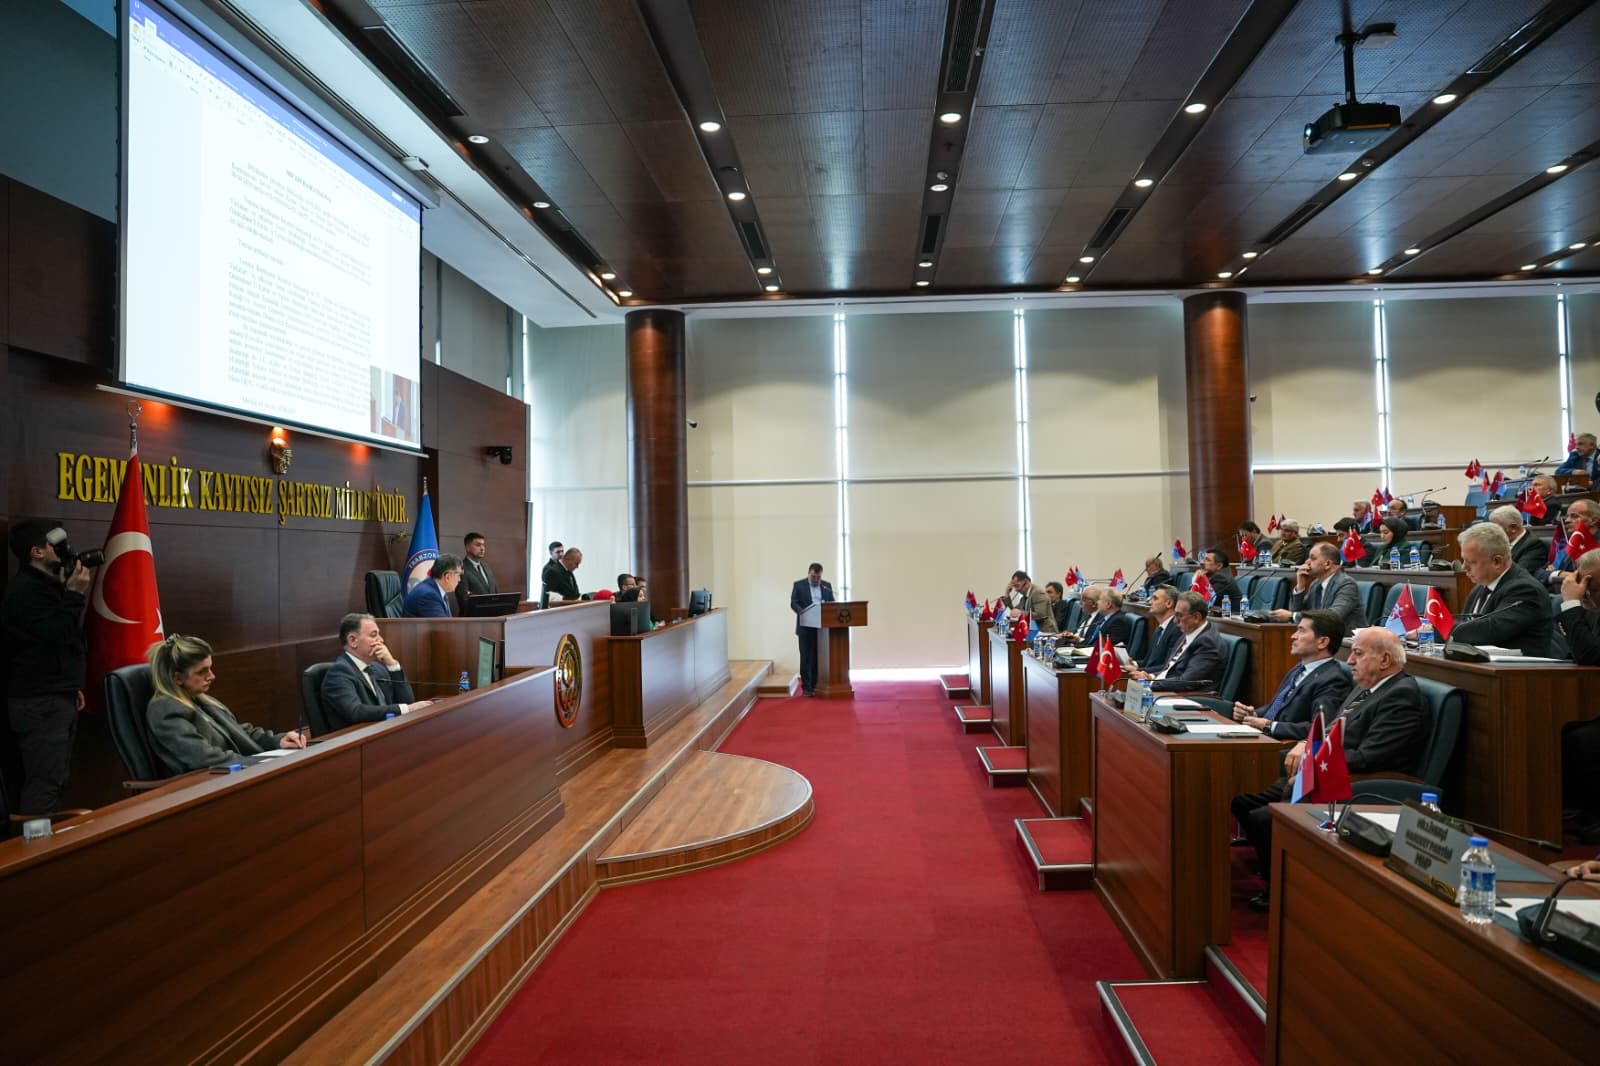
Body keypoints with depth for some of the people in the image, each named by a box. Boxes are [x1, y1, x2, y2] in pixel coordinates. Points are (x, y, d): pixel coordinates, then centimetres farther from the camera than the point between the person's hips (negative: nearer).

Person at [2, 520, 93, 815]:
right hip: (40, 704, -10)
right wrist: (74, 593, -16)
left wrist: (72, 686, 21)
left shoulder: (47, 585, 17)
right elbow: (59, 635, -23)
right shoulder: (25, 590, -15)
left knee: (53, 780, 12)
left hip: (57, 698, 10)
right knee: (44, 784, -11)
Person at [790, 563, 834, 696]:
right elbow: (793, 603, -4)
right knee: (806, 657, -2)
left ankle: (816, 685, 12)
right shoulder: (799, 585, 1)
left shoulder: (827, 586, 11)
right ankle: (806, 687, 0)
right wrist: (801, 611, -23)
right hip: (806, 627, -3)